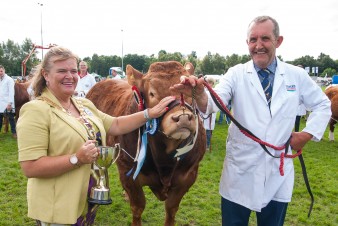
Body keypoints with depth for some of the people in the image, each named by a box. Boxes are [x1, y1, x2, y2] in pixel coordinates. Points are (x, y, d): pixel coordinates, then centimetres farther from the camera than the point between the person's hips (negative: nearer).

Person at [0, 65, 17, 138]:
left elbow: (11, 92, -13)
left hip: (7, 103, -6)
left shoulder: (9, 80, -7)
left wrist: (10, 103, -20)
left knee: (11, 118, 2)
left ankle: (14, 132, 10)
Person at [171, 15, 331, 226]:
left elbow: (322, 104, 14)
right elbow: (214, 101, -22)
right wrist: (199, 93, -44)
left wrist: (307, 134, 0)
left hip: (278, 172, 2)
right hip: (240, 170, -1)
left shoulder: (297, 75, 0)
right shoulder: (237, 74, -5)